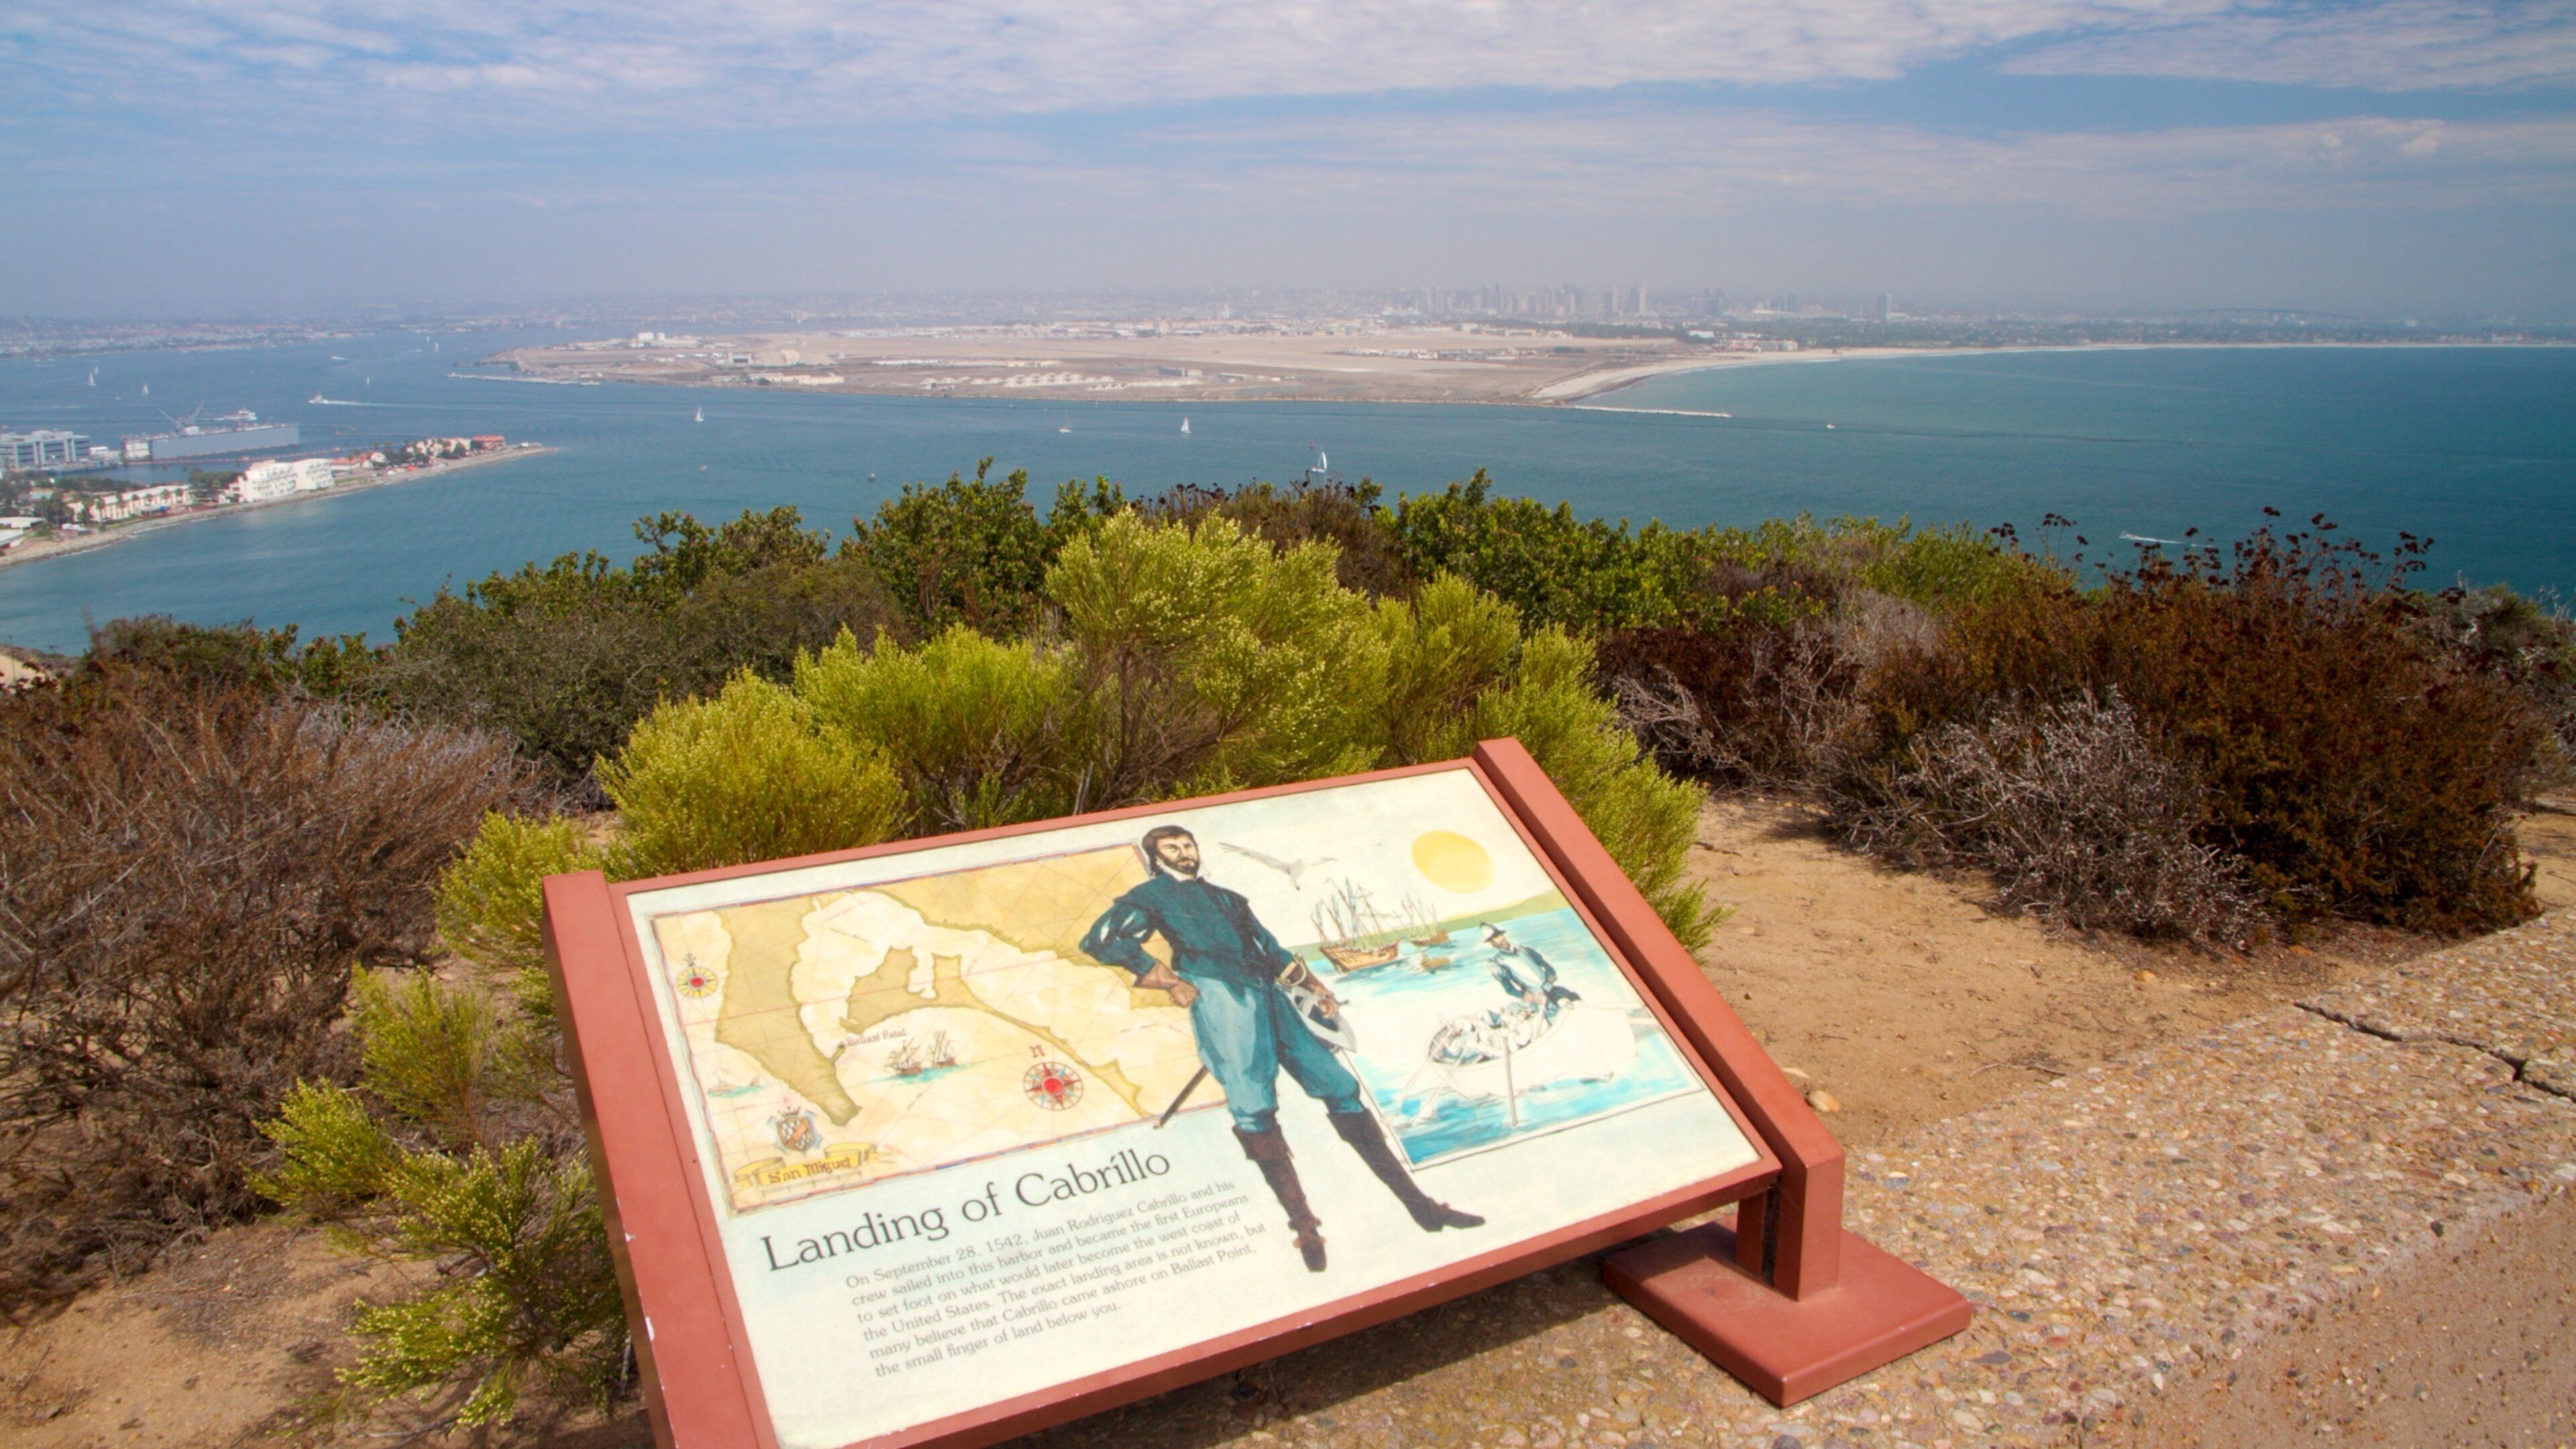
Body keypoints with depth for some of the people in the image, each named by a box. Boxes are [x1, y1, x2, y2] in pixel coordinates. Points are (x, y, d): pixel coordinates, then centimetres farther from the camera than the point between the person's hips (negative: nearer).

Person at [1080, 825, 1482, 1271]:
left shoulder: (1226, 898, 34)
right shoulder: (1151, 894, 16)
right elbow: (1100, 939, 1)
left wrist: (1312, 983, 17)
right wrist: (1169, 981, -6)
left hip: (1266, 992, 5)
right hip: (1215, 988, -5)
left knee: (1339, 1085, -3)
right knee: (1253, 1106, -23)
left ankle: (1418, 1203, -1)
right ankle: (1304, 1225, -26)